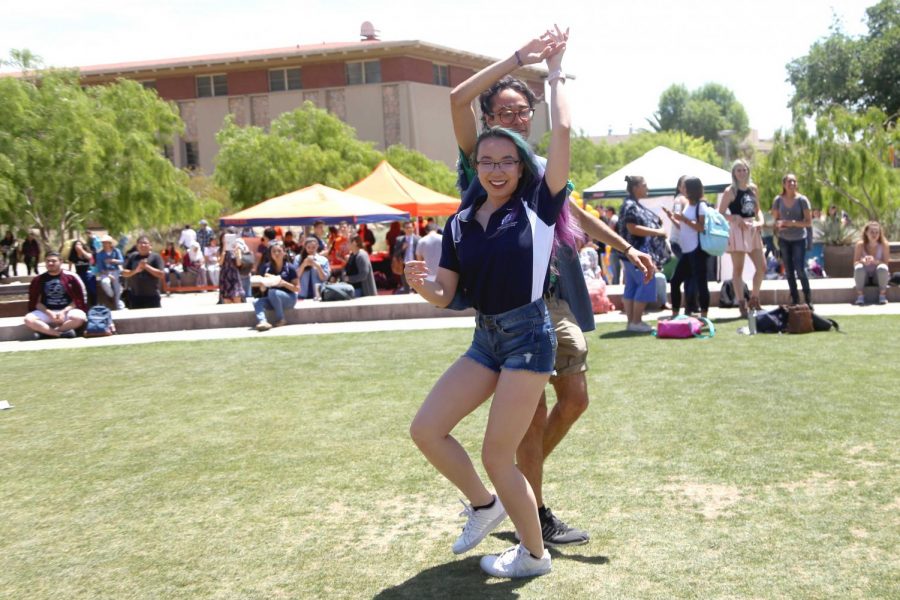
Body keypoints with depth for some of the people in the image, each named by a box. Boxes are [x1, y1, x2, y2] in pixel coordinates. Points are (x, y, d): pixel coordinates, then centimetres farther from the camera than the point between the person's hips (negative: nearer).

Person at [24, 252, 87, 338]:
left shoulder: (71, 277, 0)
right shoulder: (38, 280, 5)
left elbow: (78, 300, 0)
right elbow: (35, 302, 4)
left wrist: (64, 312, -13)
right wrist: (49, 313, -12)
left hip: (67, 311, -2)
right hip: (46, 312, 2)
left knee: (80, 317, -33)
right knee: (28, 319, -26)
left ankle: (47, 332, -20)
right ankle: (62, 333, -26)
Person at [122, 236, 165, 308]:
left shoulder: (155, 257, -1)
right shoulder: (132, 257, 9)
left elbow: (162, 274, -9)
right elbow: (124, 273, 6)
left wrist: (147, 266, -16)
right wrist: (135, 271, -13)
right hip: (134, 296, 3)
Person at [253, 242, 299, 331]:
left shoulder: (290, 267, -3)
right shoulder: (266, 267, 7)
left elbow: (297, 288, -6)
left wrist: (284, 283, -20)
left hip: (289, 298, -4)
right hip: (271, 300, 4)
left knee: (272, 292, -32)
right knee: (257, 302, -24)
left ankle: (281, 319, -18)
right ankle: (262, 322, -51)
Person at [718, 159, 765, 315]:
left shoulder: (753, 188, 11)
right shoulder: (730, 191, -6)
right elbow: (720, 213, -8)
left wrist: (760, 221, 1)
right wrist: (736, 219, -19)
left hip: (753, 230, 6)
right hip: (737, 231, -6)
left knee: (762, 267, 5)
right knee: (738, 269, 0)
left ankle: (754, 299, 22)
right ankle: (741, 304, 6)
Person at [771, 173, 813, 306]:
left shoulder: (802, 200, -8)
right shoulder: (778, 200, 0)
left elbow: (809, 222, -9)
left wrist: (792, 223, -22)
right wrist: (778, 224, -12)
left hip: (799, 239, -3)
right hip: (784, 240, 3)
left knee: (800, 270, -10)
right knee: (789, 272, 7)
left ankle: (808, 300, 3)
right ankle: (795, 300, 17)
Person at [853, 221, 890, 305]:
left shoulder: (884, 245, -12)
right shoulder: (860, 245, -12)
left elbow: (886, 264, -15)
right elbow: (855, 263, -14)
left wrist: (875, 261, -36)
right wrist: (863, 261, -38)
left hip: (879, 277, 0)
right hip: (864, 277, 0)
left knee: (882, 268, -32)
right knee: (859, 268, -31)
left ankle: (882, 295, -15)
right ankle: (860, 295, -17)